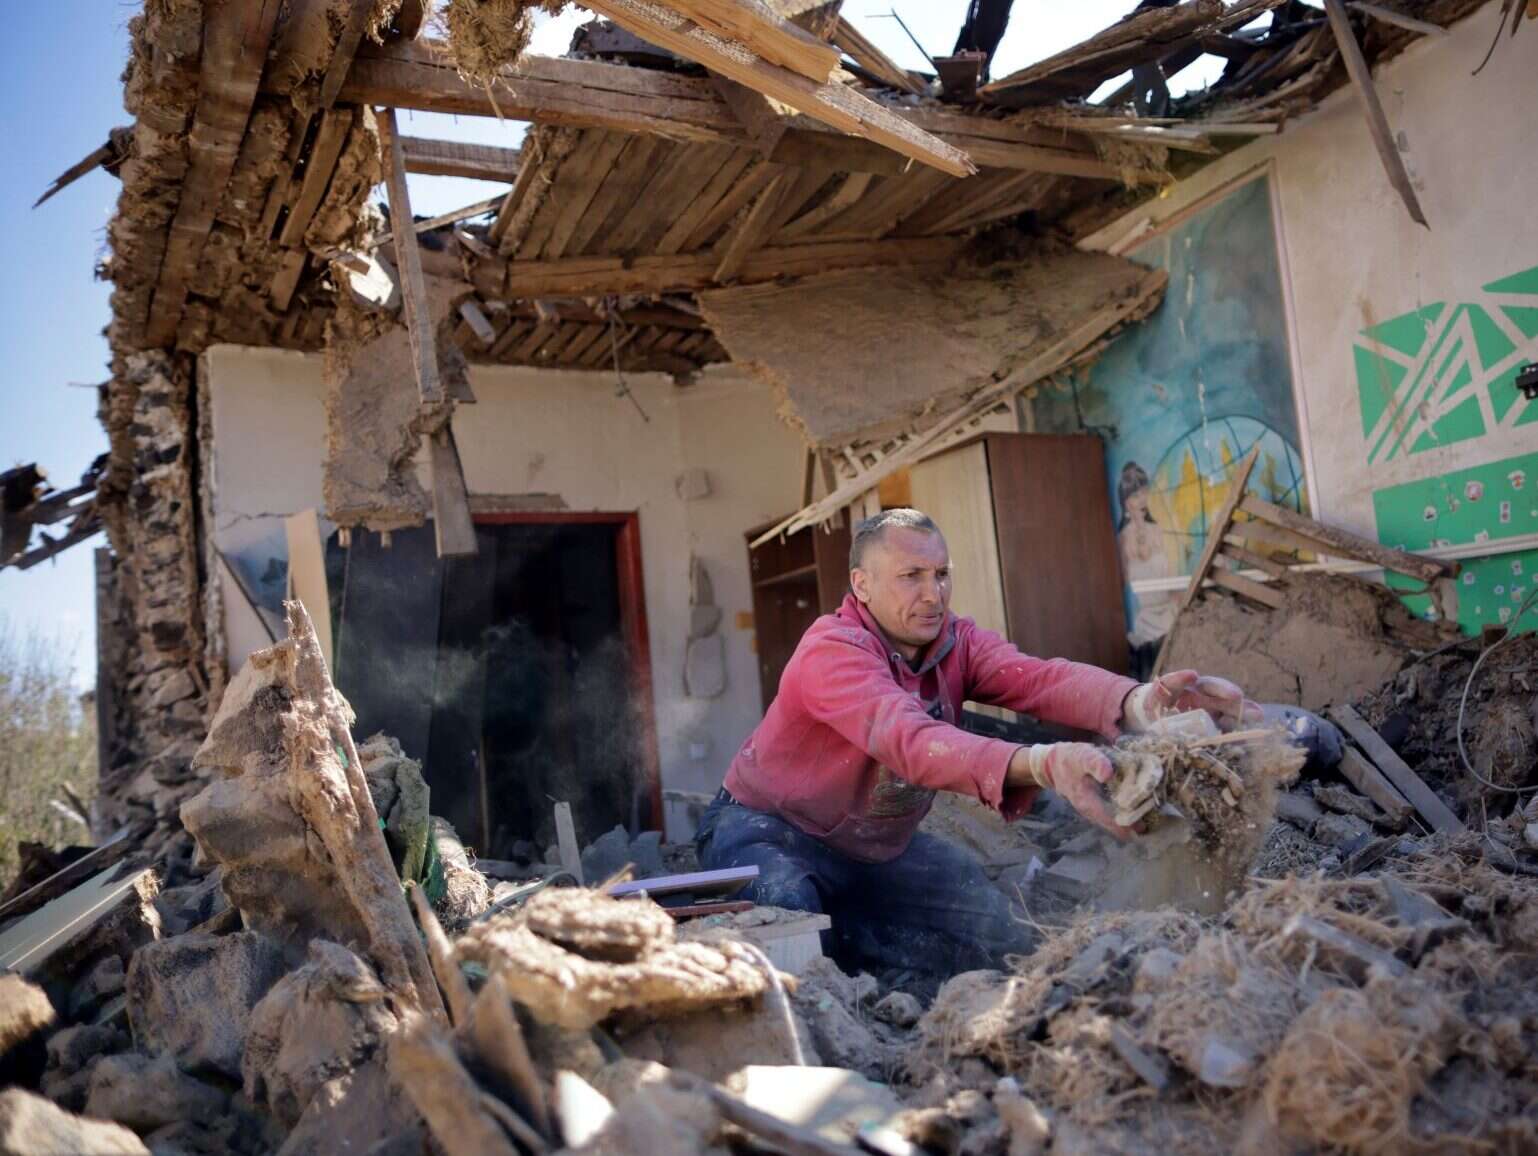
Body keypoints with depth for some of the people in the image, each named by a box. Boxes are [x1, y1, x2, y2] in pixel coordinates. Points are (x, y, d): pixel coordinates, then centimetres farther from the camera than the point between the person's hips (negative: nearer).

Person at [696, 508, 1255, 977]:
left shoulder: (957, 641, -9)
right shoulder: (832, 651, -29)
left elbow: (1040, 678, -30)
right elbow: (904, 735, -48)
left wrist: (1135, 700, -52)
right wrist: (1038, 763, -64)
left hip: (882, 846, 6)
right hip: (771, 829, -6)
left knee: (1004, 943, -1)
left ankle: (840, 931, 10)